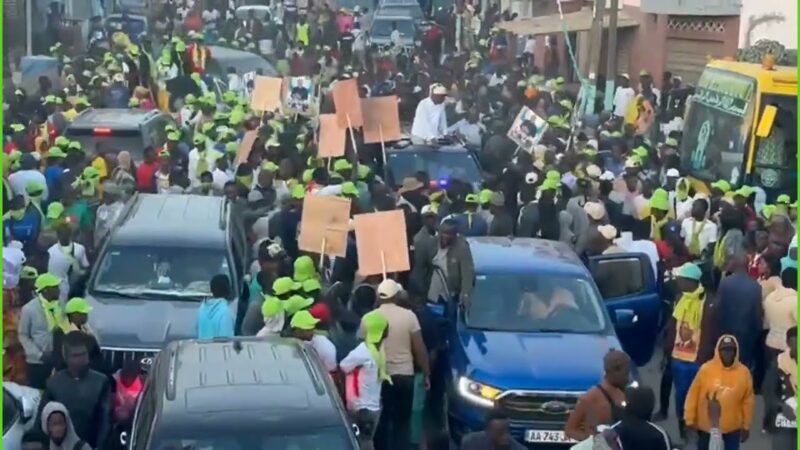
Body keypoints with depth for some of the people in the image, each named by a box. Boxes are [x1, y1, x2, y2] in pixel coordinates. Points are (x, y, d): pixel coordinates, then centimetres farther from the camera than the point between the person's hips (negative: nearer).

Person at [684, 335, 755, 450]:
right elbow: (693, 395, -5)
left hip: (733, 427, 1)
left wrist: (746, 426, 4)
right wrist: (690, 420, -4)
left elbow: (748, 400, 1)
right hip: (706, 426, -1)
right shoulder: (706, 369, -13)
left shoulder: (743, 372, -9)